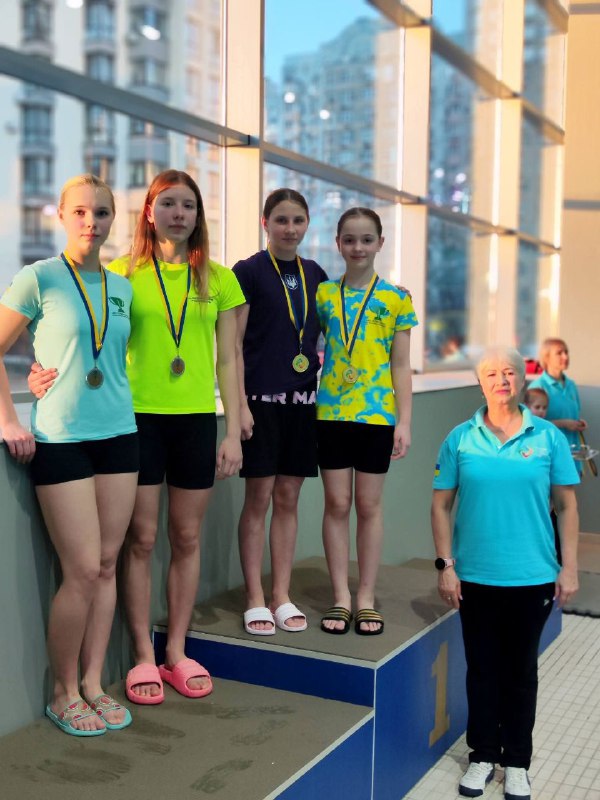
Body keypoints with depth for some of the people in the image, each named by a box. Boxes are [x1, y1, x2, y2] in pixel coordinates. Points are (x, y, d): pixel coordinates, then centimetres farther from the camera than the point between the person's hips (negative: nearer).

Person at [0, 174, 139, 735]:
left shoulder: (121, 288, 11)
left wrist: (123, 409, 11)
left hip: (118, 436, 5)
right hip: (59, 440, -5)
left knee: (106, 567, 8)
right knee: (82, 571, -5)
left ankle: (92, 684, 21)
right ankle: (63, 693, 13)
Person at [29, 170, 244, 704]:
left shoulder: (218, 279, 7)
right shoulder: (123, 274, 3)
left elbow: (227, 360, 7)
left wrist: (233, 432, 3)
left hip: (196, 420, 2)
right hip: (138, 418, -2)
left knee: (187, 538, 9)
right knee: (141, 539, 3)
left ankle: (177, 652, 22)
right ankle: (143, 657, 16)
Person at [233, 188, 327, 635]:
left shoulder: (315, 275, 11)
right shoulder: (249, 272, -3)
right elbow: (233, 345, -7)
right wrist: (240, 404, -13)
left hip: (302, 398, 5)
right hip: (261, 397, -4)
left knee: (288, 498, 9)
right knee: (259, 498, 0)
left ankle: (282, 597, 18)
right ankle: (256, 601, 11)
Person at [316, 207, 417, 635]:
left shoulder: (397, 299, 2)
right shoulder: (324, 294, 5)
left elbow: (401, 366, 2)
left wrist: (404, 421, -3)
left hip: (378, 414, -1)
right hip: (332, 411, 1)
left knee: (369, 505, 7)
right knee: (337, 504, 5)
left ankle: (366, 598, 17)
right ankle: (341, 596, 16)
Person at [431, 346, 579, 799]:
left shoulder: (548, 437, -2)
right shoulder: (461, 439, -1)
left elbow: (567, 506, 1)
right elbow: (441, 505, 2)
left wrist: (569, 568, -3)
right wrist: (446, 565, -4)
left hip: (533, 577, 0)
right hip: (475, 577, 0)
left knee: (521, 671, 13)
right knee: (482, 669, 12)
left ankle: (517, 763, 28)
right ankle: (483, 756, 29)